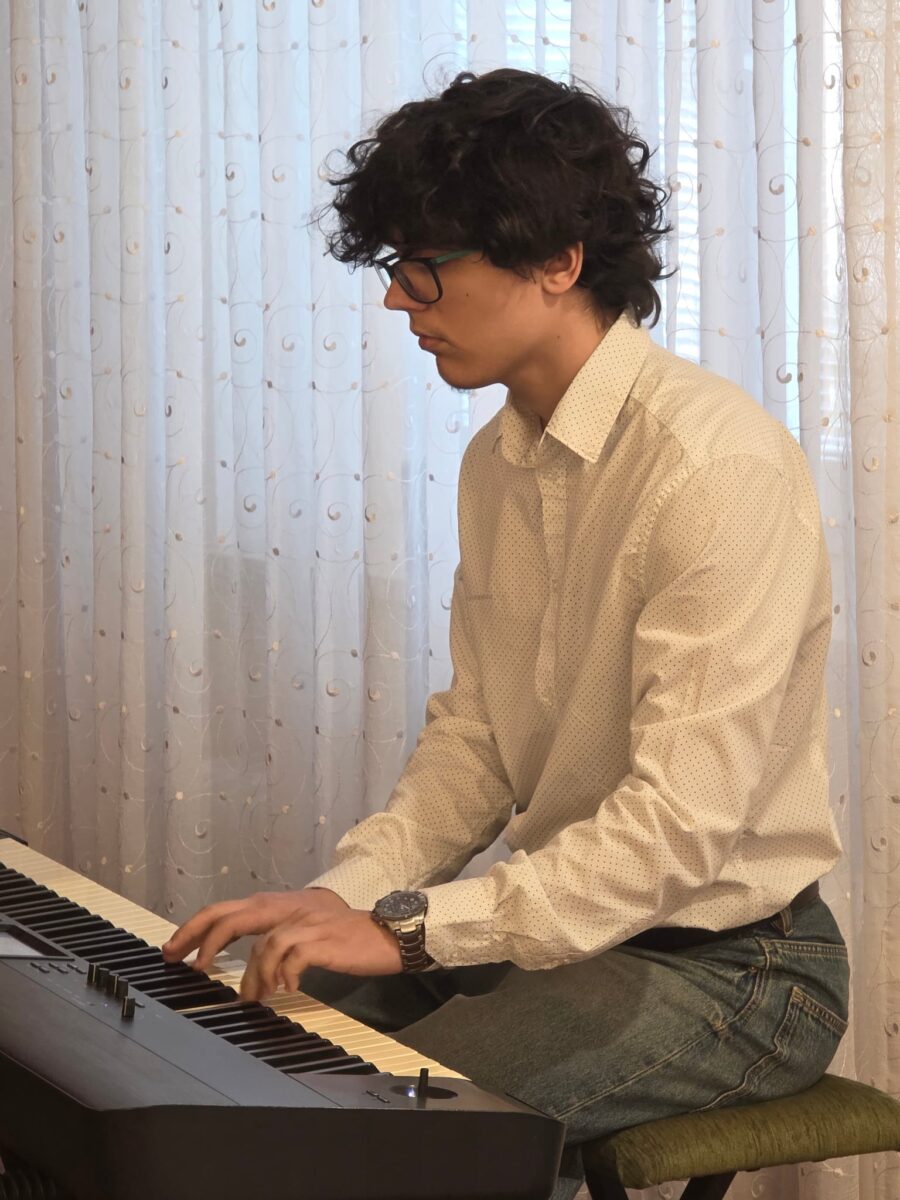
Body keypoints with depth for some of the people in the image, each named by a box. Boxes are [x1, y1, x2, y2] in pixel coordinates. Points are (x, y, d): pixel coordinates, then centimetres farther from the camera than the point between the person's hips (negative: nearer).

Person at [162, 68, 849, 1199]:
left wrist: (409, 928, -26)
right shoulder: (498, 460, 7)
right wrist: (343, 893, -5)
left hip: (726, 964, -8)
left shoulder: (720, 466, -22)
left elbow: (684, 819, -26)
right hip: (555, 923, 8)